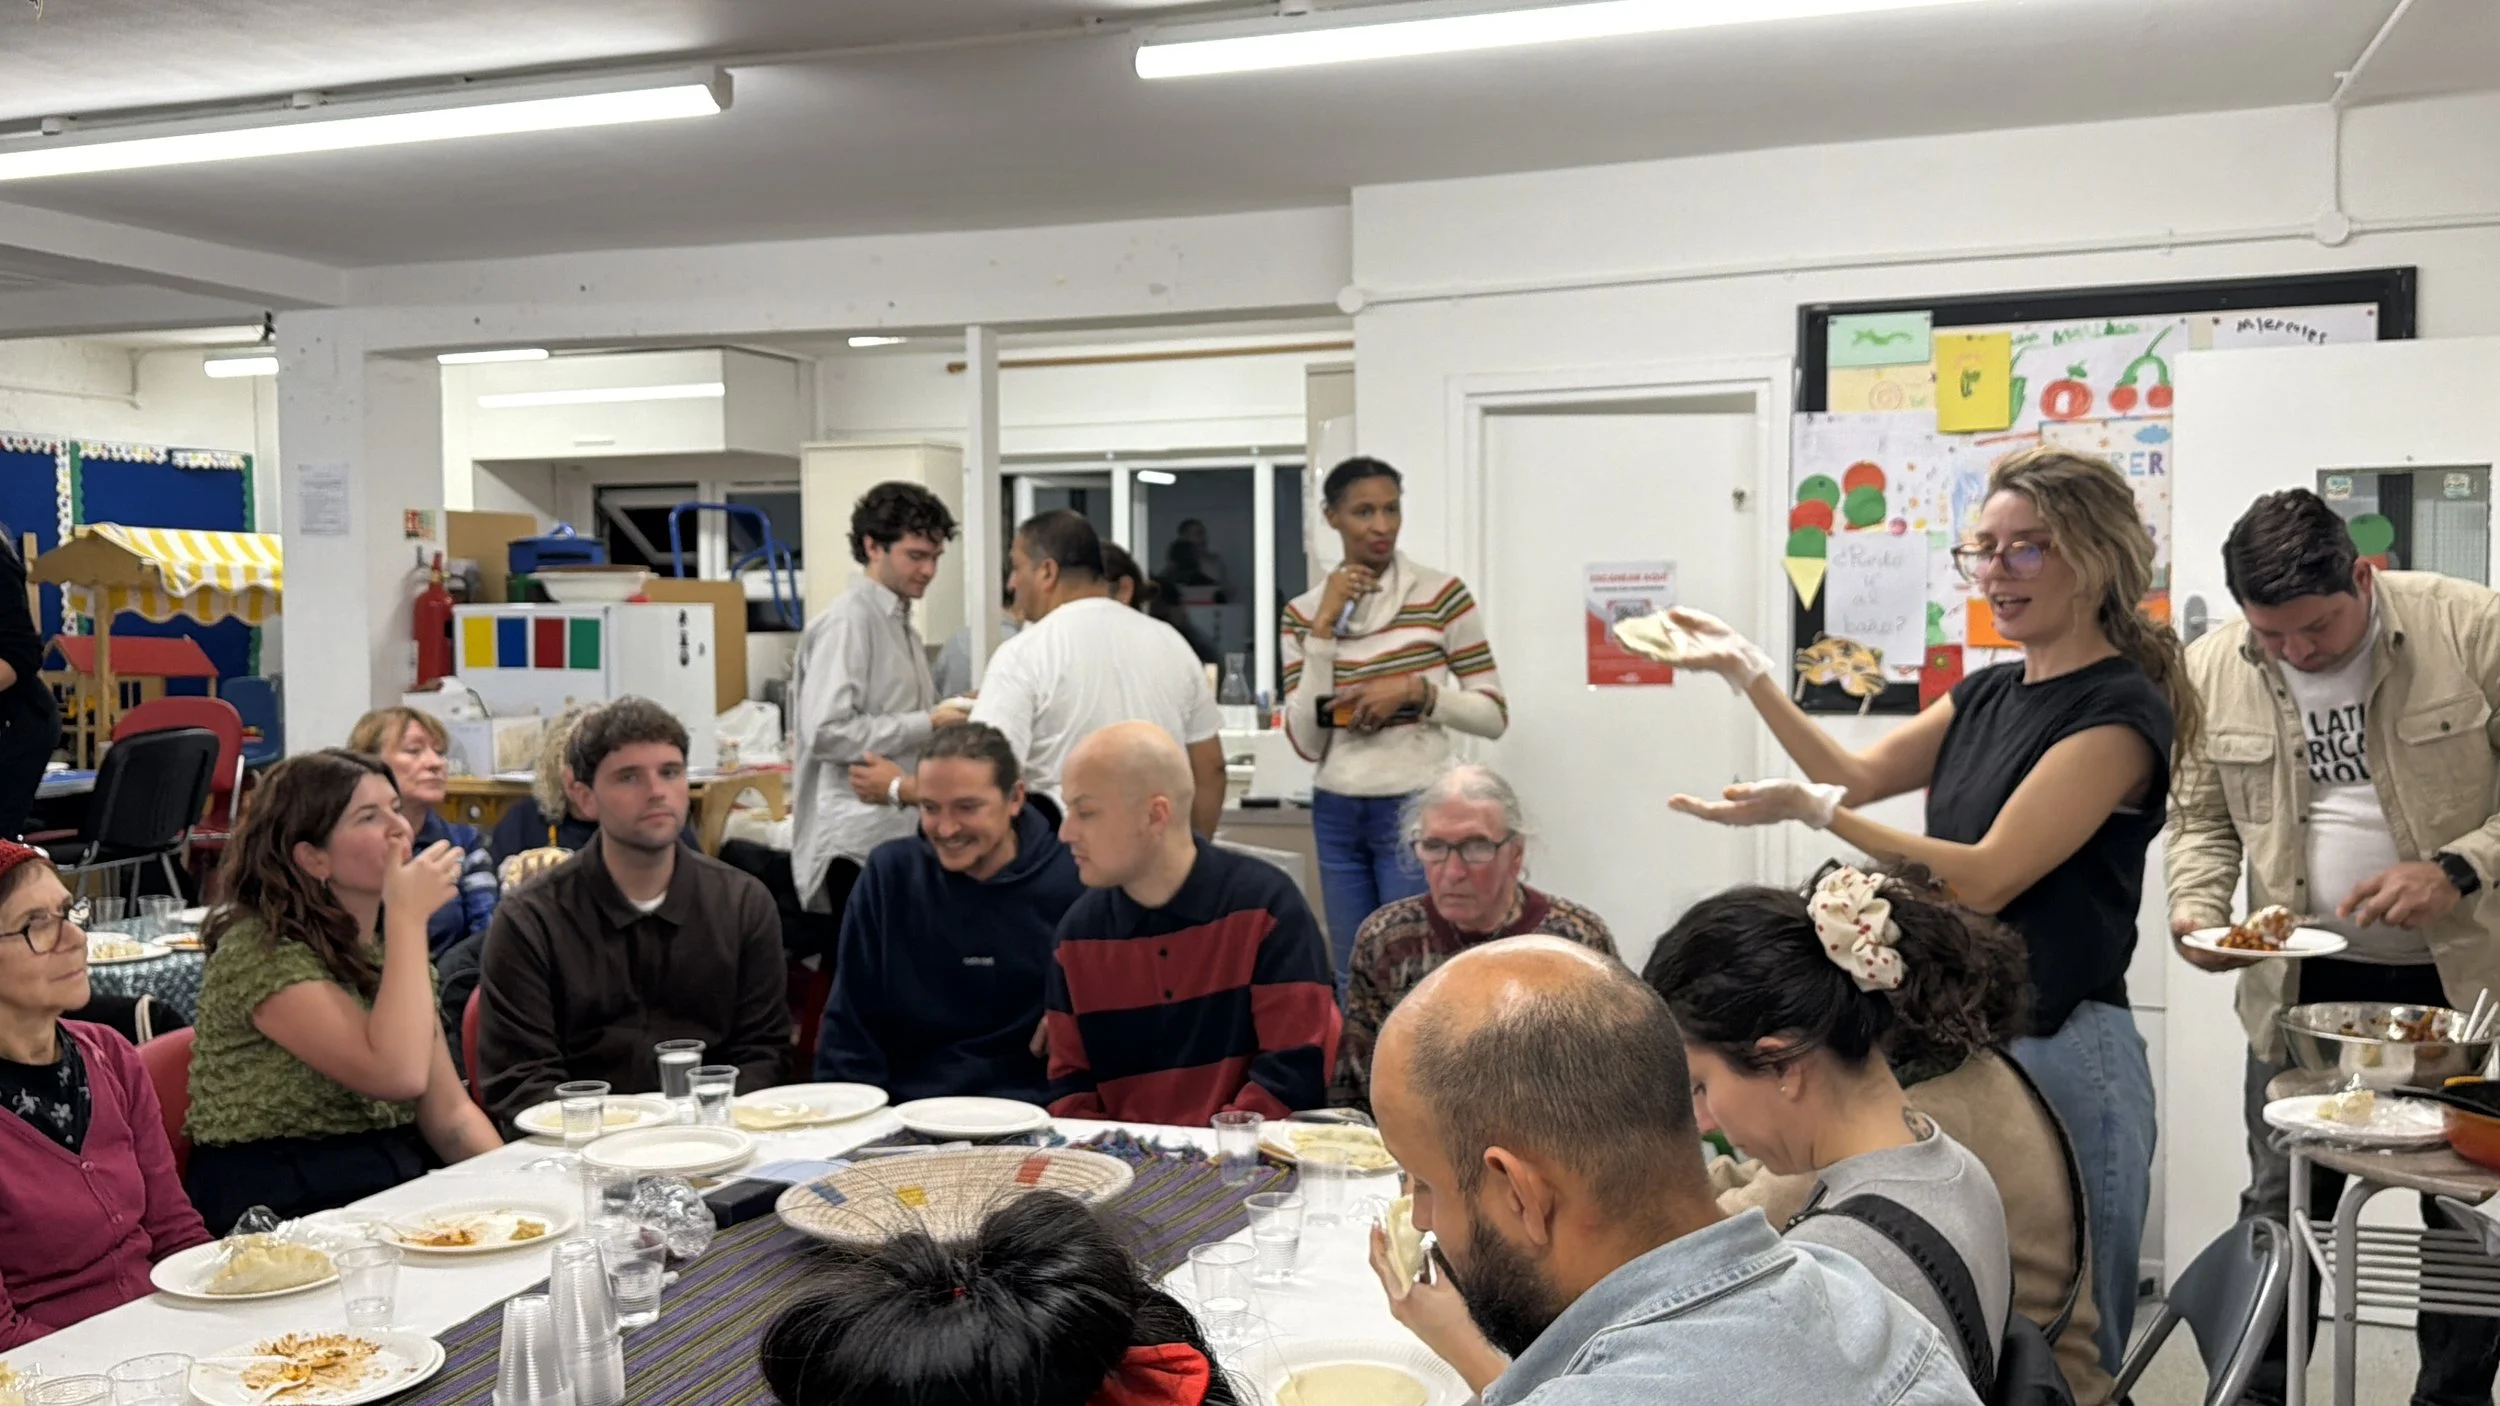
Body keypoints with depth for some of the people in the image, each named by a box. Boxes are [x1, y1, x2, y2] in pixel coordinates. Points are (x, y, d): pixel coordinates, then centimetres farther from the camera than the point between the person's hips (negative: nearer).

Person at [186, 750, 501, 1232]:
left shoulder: (392, 941, 11)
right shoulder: (260, 952, -13)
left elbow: (448, 1111, 9)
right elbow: (396, 1074, -25)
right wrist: (409, 917, -19)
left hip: (400, 1188, 7)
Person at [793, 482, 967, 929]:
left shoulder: (900, 624, 15)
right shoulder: (847, 622, -12)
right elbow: (826, 732, -21)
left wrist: (949, 716, 5)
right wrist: (928, 723, -16)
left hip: (900, 833, 9)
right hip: (858, 844, -9)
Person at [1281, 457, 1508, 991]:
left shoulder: (1442, 594, -5)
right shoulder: (1304, 611, 2)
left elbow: (1494, 715, -2)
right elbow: (1307, 741, -5)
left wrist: (1414, 690, -17)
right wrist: (1324, 628, -10)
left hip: (1415, 810, -3)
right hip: (1337, 815, 3)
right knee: (1352, 980, 13)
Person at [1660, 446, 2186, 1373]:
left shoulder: (2120, 710, -13)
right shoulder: (1990, 694, 11)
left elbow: (1985, 877, -20)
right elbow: (1860, 776, 18)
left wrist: (1812, 810, -24)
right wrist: (1746, 670, 12)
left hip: (2058, 1052, -8)